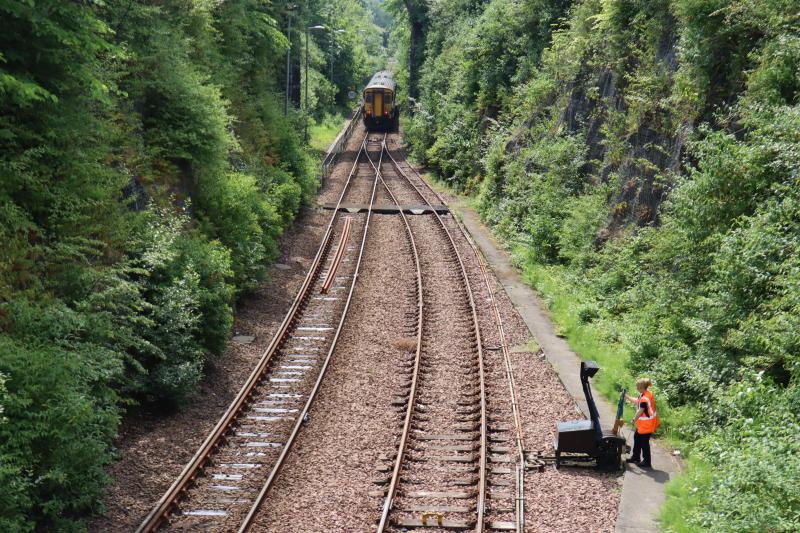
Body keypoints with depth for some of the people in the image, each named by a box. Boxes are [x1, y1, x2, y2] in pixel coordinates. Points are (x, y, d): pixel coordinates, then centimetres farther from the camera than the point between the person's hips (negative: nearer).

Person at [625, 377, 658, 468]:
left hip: (647, 423, -11)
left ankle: (646, 462, 9)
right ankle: (635, 457, 35)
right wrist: (626, 396, 20)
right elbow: (636, 401, 21)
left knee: (644, 442, -1)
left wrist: (634, 420, -9)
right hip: (643, 423, 11)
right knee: (637, 437, 22)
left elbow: (640, 411, -22)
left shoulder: (645, 398, -28)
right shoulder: (643, 395, 4)